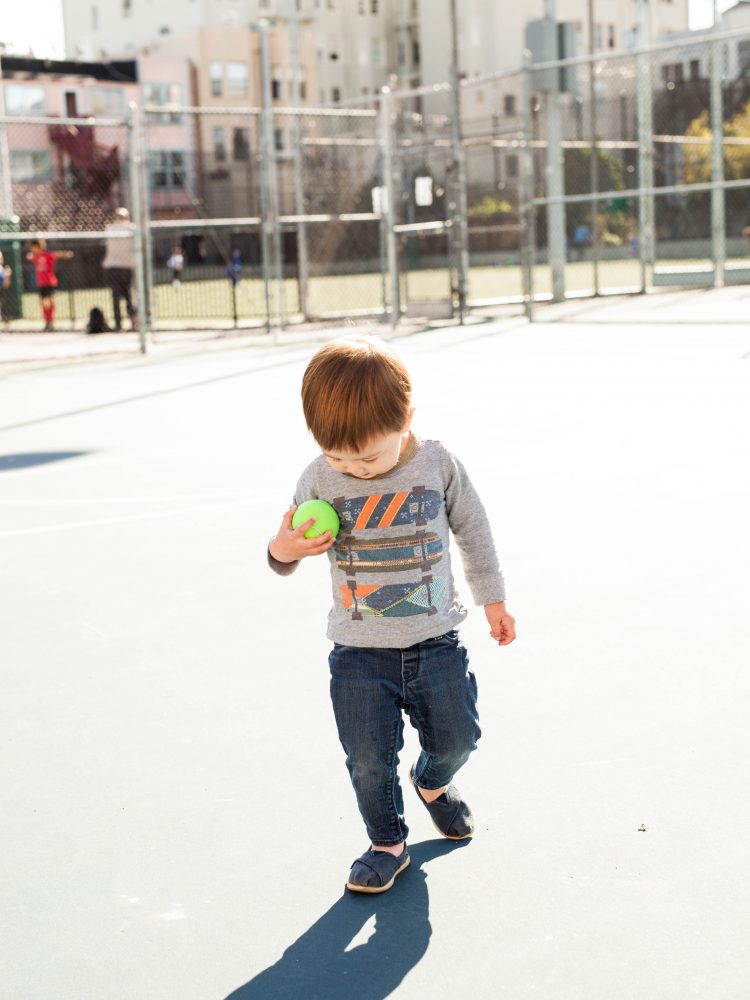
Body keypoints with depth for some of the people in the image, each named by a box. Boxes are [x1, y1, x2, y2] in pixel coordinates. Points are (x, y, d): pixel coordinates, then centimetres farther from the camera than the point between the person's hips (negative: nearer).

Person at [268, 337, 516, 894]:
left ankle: (433, 783, 45)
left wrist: (494, 601, 15)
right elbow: (290, 547, 5)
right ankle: (388, 843, 24)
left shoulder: (438, 466, -8)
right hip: (359, 653, 0)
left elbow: (473, 532, 7)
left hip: (435, 641, 0)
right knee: (369, 758, -1)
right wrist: (283, 550, -20)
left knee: (456, 738, 10)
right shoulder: (320, 479, -8)